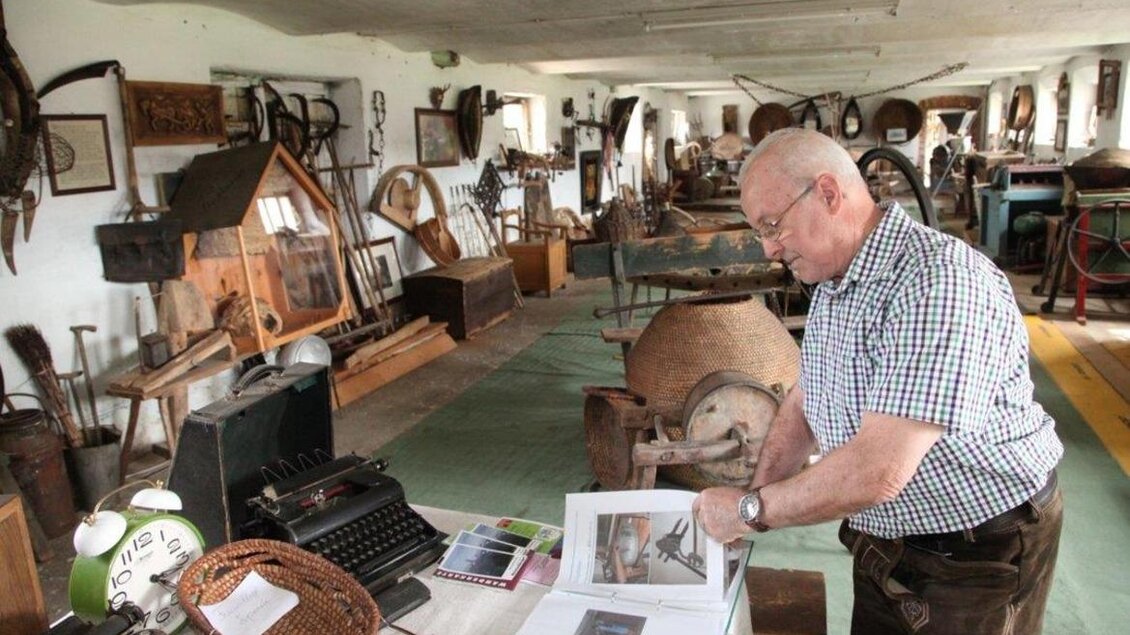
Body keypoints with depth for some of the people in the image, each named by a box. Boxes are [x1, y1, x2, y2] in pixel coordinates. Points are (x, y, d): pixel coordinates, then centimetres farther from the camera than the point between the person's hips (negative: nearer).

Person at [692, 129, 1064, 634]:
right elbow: (804, 401, 9)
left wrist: (750, 510, -23)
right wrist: (757, 492, -6)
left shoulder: (938, 281, -30)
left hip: (979, 559, -7)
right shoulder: (833, 281, 1)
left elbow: (879, 470, -35)